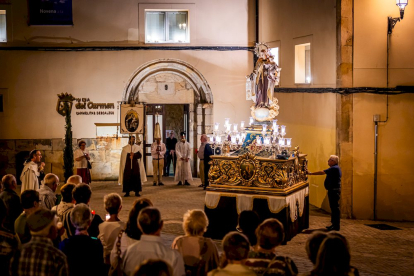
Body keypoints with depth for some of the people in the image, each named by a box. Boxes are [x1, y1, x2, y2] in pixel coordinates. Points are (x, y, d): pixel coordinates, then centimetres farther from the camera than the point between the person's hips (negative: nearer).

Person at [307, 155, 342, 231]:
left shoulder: (334, 168, -16)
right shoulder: (335, 168, 17)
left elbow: (322, 172, -18)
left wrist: (311, 173, -13)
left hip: (334, 190, -11)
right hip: (333, 190, 11)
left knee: (335, 208, -7)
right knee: (333, 207, 15)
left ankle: (336, 226, -4)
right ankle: (334, 224, 22)